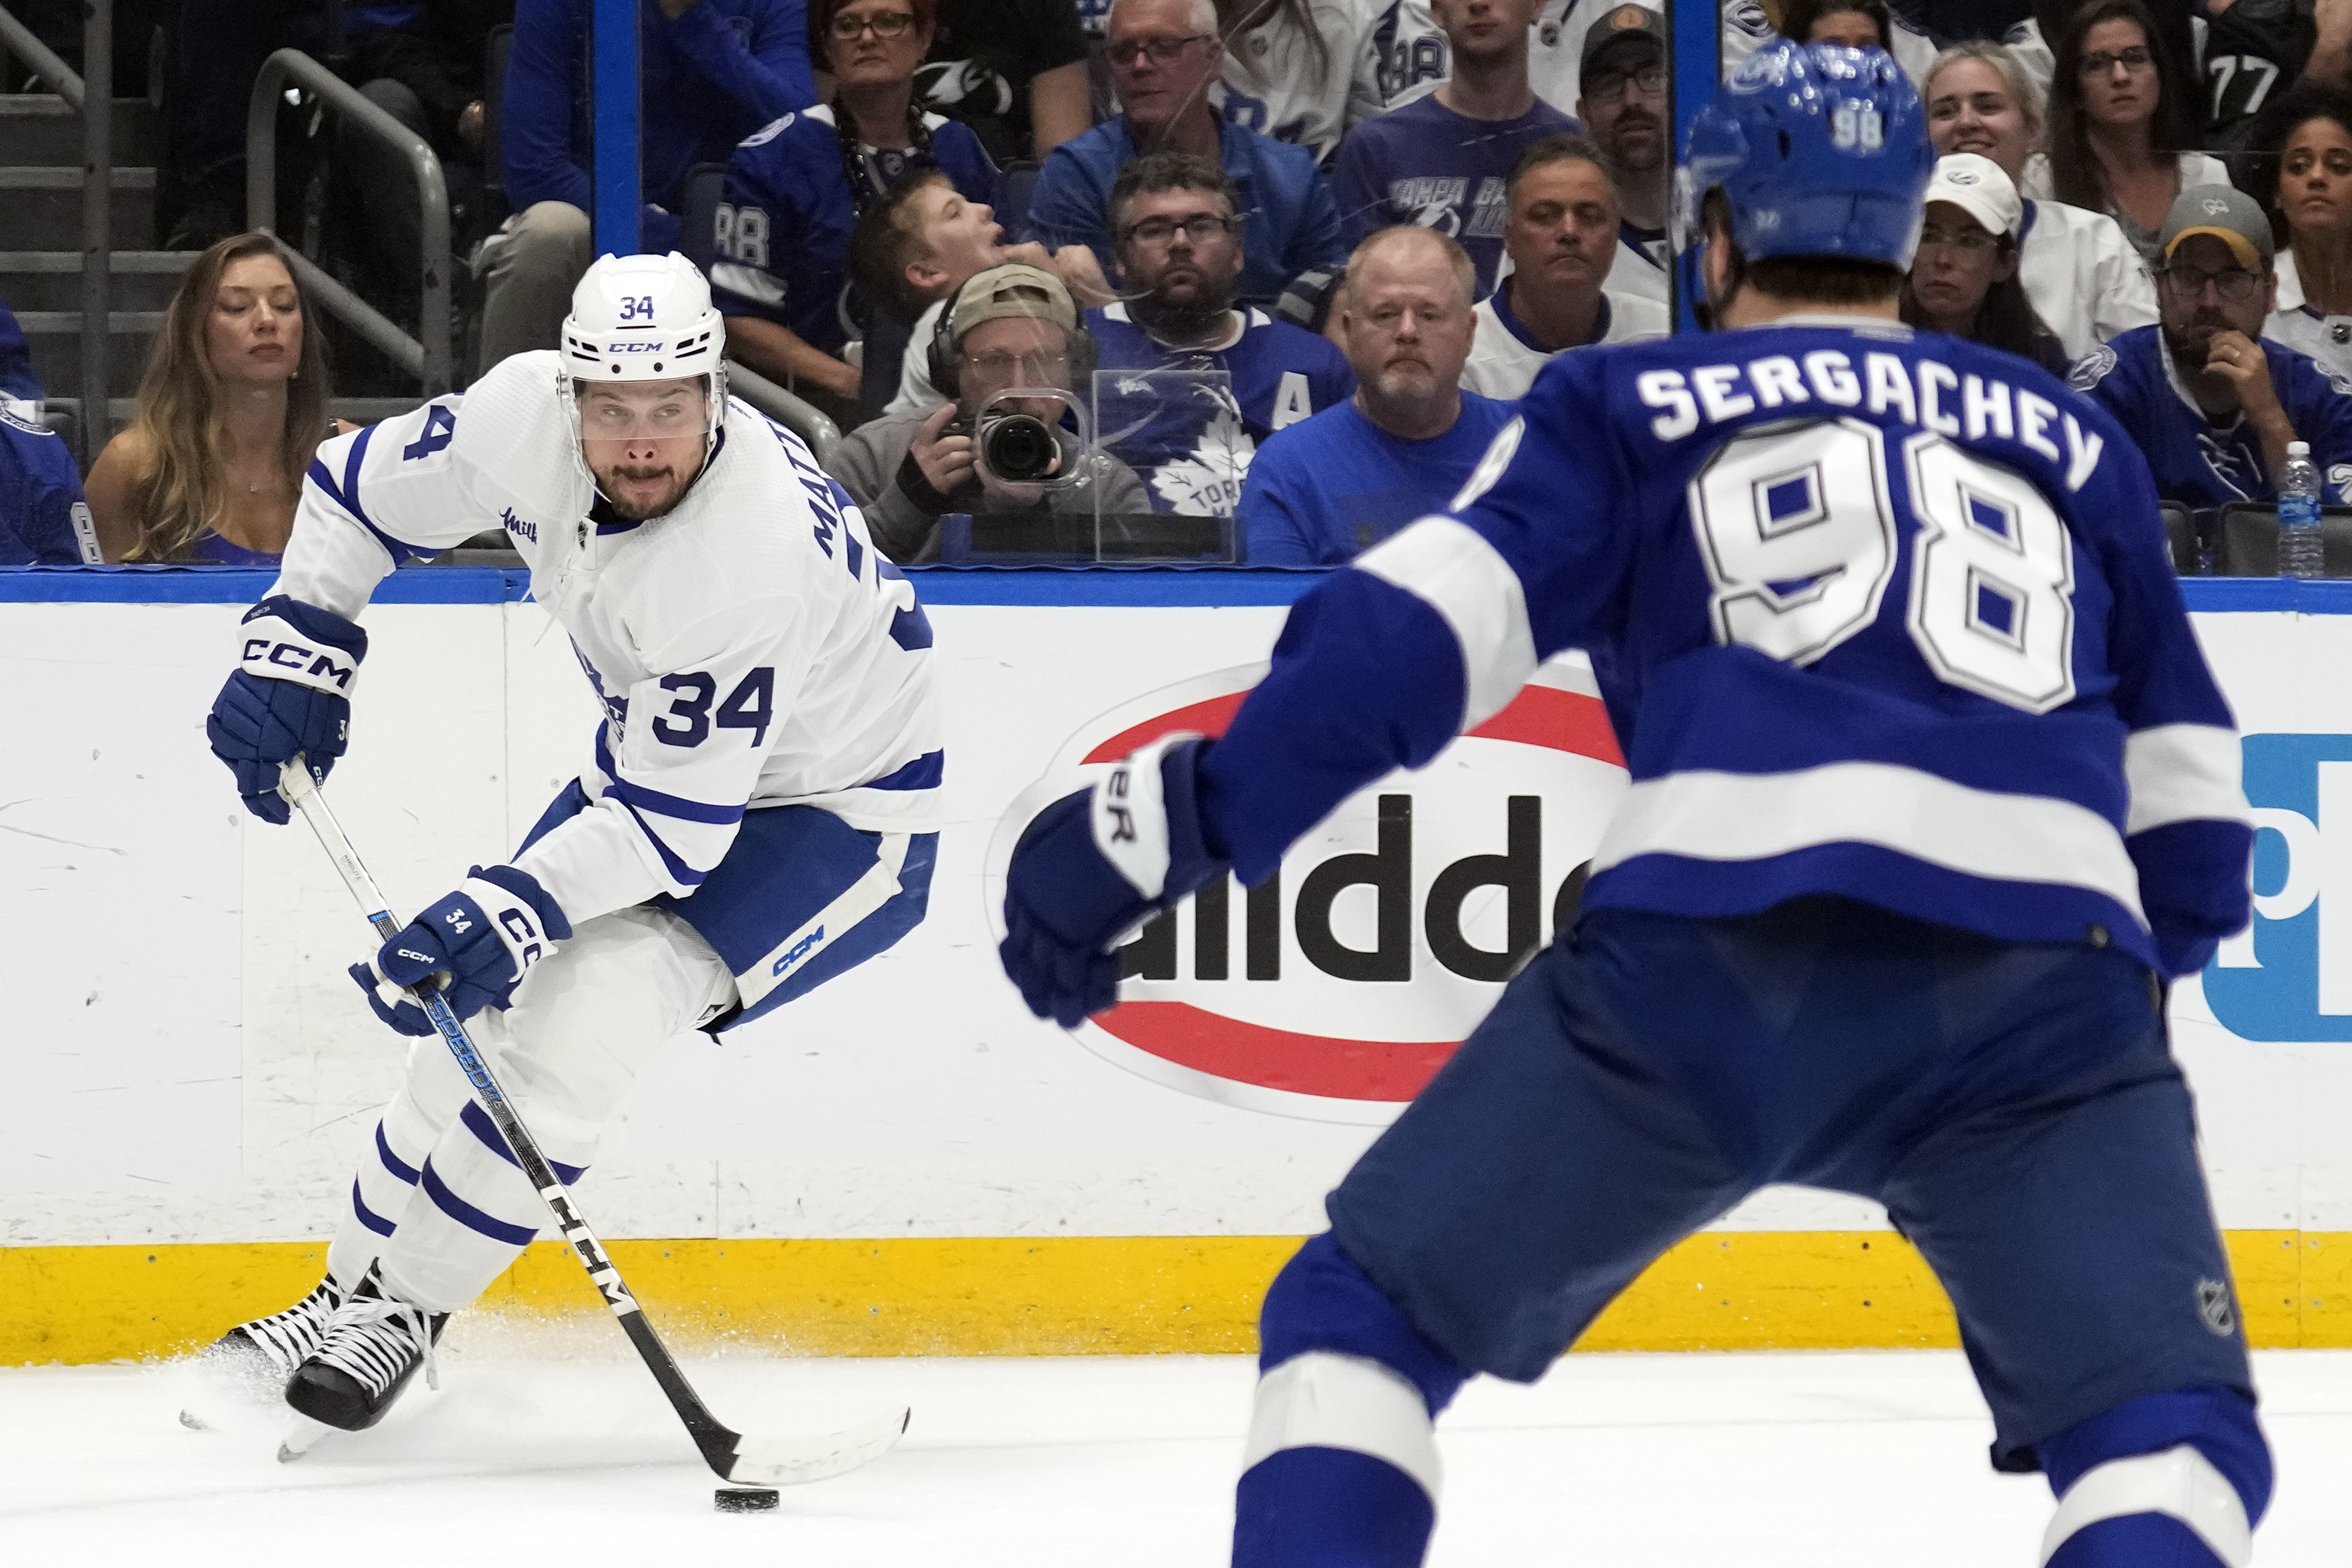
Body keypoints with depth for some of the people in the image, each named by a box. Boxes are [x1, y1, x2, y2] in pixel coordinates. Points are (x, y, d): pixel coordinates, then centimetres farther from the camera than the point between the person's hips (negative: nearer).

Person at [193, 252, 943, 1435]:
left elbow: (676, 828, -33)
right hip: (658, 758, 8)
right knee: (478, 1006, 5)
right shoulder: (526, 416, -19)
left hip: (832, 811, -8)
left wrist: (511, 912, -40)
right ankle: (351, 1289, 24)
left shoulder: (751, 557, -38)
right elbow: (360, 491, 2)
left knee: (577, 1017, -22)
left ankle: (405, 1306, -5)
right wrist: (296, 649, -8)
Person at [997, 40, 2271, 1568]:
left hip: (1712, 950, -1)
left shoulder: (1628, 409, 21)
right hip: (2042, 990, 1)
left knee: (1366, 1320, 14)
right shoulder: (2078, 445, 30)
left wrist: (1170, 826, 6)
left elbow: (1410, 639, 6)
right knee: (2167, 1428, 10)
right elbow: (2187, 811, 30)